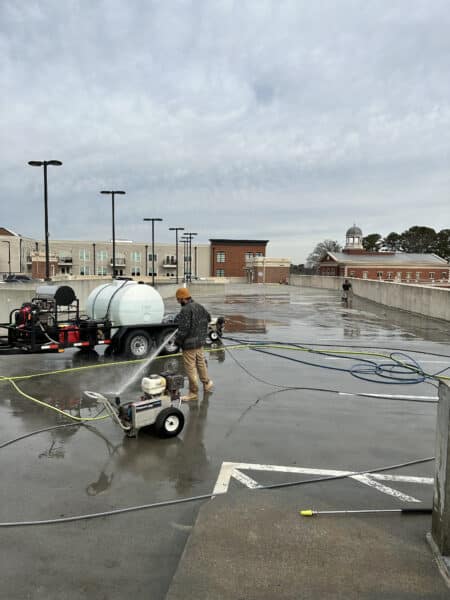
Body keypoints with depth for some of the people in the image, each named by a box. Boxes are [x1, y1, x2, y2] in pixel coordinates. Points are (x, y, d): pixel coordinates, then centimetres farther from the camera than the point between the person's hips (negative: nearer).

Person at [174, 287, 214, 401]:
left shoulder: (185, 311, -24)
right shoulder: (199, 306, 4)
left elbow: (183, 329, -27)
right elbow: (208, 317, 19)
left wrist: (177, 340, -12)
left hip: (189, 344, -9)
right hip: (200, 341, 9)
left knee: (190, 368, 3)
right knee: (201, 363, 26)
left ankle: (193, 393, 13)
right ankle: (206, 383, 42)